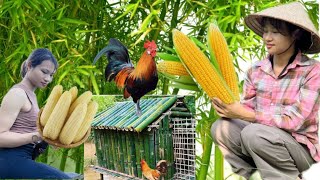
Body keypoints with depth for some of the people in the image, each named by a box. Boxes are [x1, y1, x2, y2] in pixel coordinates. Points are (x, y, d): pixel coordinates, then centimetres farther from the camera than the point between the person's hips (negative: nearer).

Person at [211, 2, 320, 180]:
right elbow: (247, 109, 1)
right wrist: (229, 108, -23)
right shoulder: (256, 69, 2)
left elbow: (293, 121, -20)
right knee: (221, 127, -16)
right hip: (262, 140, 5)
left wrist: (245, 114, -28)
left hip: (300, 147, -5)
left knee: (254, 133, -31)